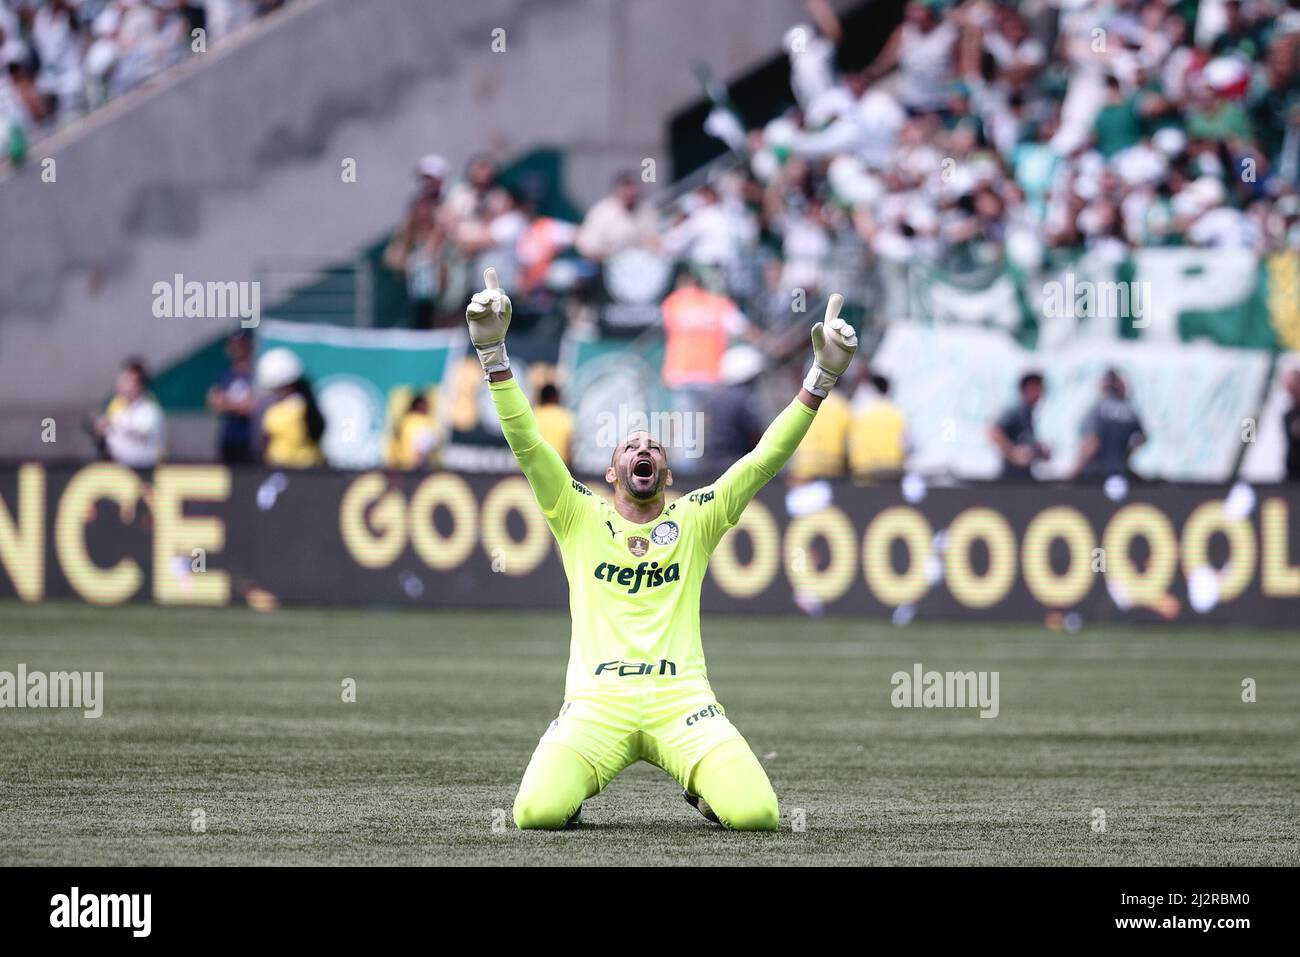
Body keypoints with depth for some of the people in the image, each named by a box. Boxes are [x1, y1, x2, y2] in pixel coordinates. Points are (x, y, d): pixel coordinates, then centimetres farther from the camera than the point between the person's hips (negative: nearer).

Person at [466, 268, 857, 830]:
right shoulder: (579, 517, 15)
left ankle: (703, 786, 15)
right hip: (597, 701, -1)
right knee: (537, 812, -27)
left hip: (682, 701, 1)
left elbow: (764, 460, 11)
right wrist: (492, 352, -6)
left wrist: (821, 378, 1)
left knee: (757, 814, -22)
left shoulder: (696, 520, 18)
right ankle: (575, 782, 11)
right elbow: (526, 442, 6)